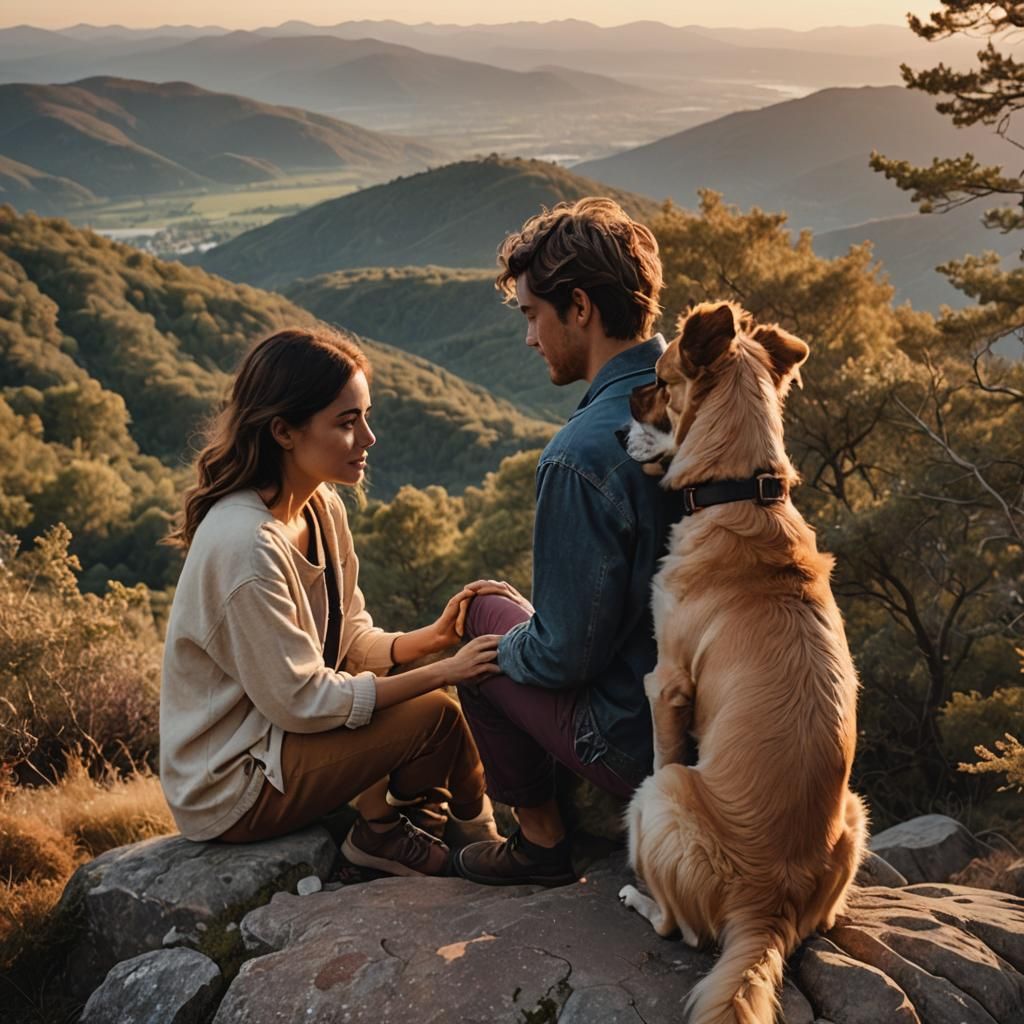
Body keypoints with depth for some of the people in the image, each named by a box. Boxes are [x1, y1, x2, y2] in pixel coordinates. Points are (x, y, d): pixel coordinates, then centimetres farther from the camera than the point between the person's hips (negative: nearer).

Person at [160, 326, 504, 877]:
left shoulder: (322, 507, 0)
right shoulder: (246, 544, -28)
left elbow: (351, 640, 5)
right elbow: (299, 700, -24)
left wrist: (432, 637, -13)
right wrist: (441, 673, -23)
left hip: (278, 733, 9)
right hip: (230, 789, -8)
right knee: (434, 714, -16)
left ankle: (383, 822, 8)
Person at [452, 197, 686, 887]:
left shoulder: (582, 456, -27)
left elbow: (566, 655, -21)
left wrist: (500, 644, 2)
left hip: (644, 743, -7)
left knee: (484, 616, 14)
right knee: (523, 623, 26)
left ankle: (543, 840, 23)